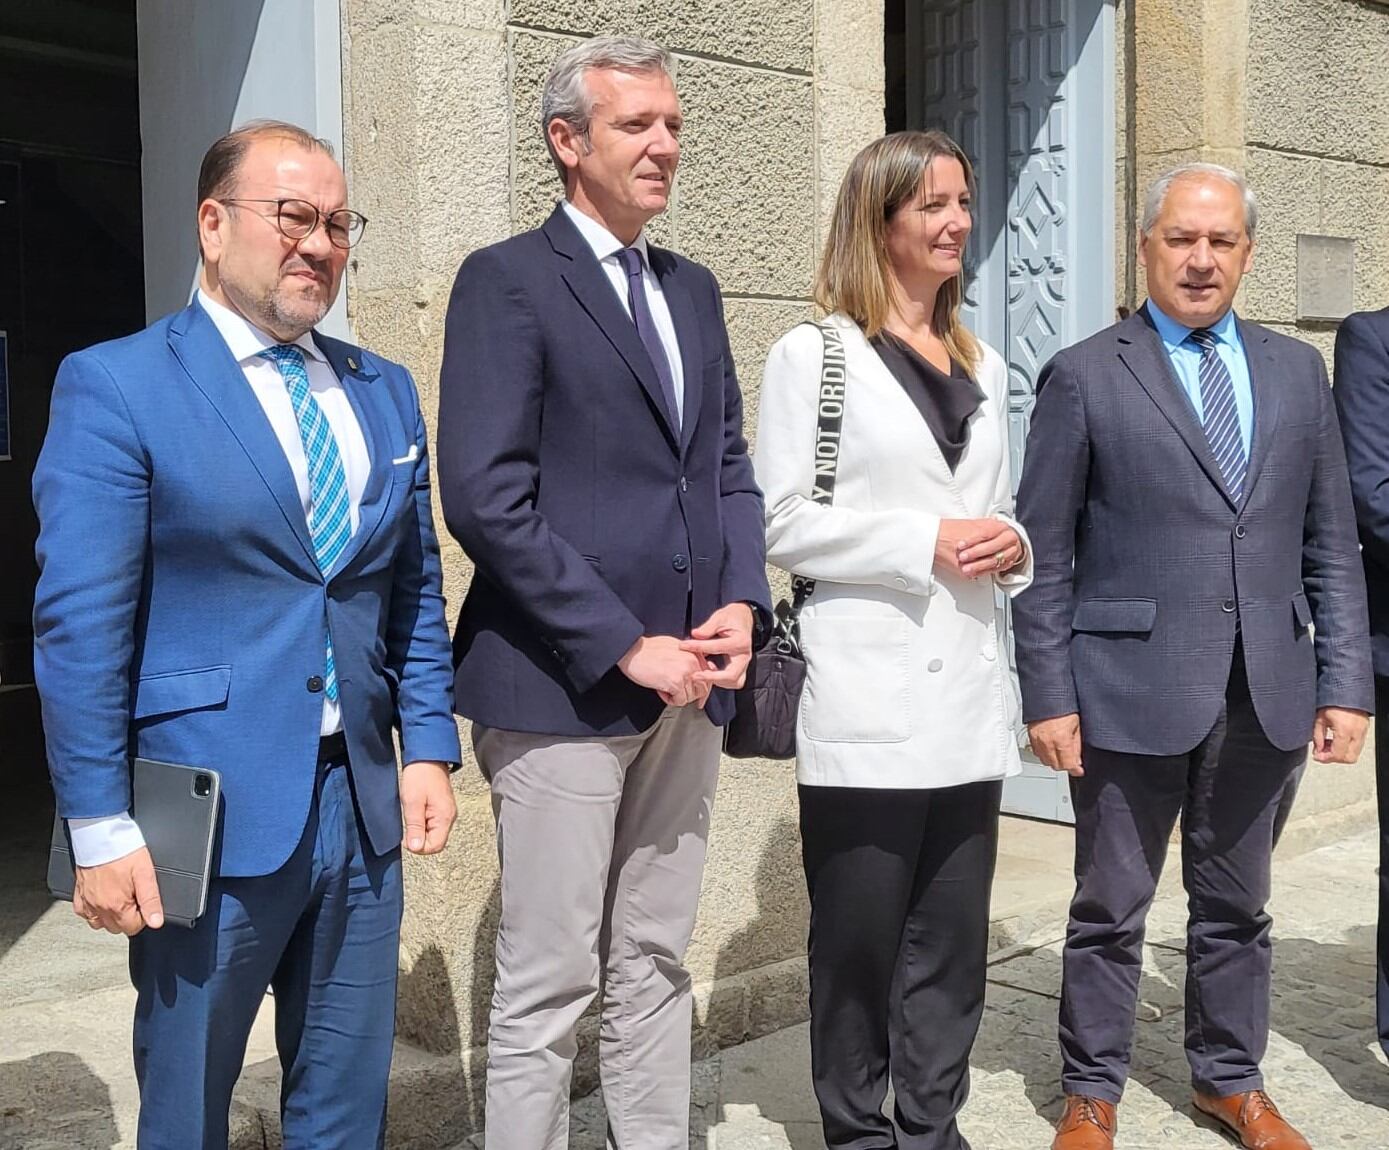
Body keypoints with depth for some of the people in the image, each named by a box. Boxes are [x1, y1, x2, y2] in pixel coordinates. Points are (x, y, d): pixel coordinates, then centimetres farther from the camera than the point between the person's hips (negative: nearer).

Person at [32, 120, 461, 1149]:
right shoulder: (115, 386, -7)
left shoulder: (385, 391, 11)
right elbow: (79, 626, -11)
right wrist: (101, 829, -13)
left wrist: (429, 746, 6)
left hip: (363, 806, 5)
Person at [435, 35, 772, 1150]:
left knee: (655, 968, 16)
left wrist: (742, 601, 0)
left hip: (686, 682, 7)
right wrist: (624, 648, -16)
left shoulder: (693, 289, 15)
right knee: (548, 985, 3)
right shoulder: (507, 281, -7)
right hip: (563, 684, -6)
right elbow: (486, 497, -16)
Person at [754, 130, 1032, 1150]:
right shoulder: (813, 354, -1)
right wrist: (926, 543, -14)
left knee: (954, 942, 10)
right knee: (859, 942, 5)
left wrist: (1012, 546, 0)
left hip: (969, 695, 5)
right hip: (868, 699, -5)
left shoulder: (984, 367, 17)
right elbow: (782, 524, -8)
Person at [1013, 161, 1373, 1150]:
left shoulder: (1298, 371, 10)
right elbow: (1046, 556, -4)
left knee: (1237, 904, 16)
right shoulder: (1084, 377, -2)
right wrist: (1049, 695, -8)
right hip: (1131, 692, -3)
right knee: (1111, 909, 9)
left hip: (1267, 695, 4)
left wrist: (1346, 682, 4)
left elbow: (1332, 546, 10)